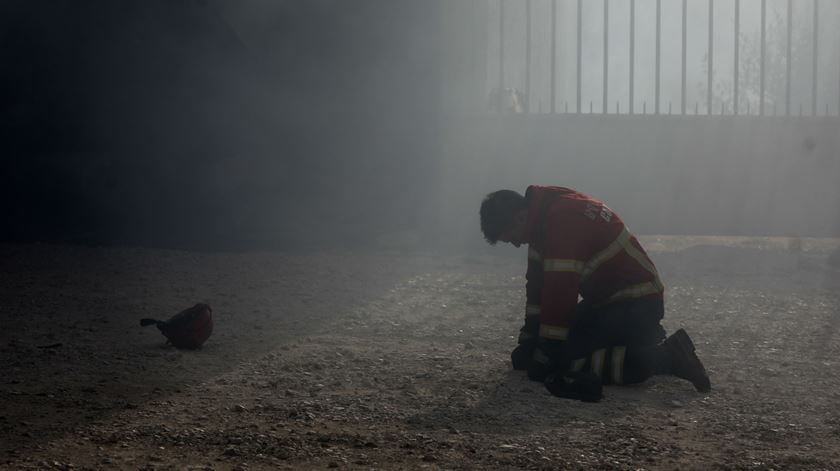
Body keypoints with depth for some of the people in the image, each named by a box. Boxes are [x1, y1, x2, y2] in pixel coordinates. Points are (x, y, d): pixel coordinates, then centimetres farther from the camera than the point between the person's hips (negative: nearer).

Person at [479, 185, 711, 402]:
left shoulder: (562, 218, -26)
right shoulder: (544, 216, 5)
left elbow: (560, 291, -28)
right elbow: (538, 284, 11)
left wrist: (544, 358, -21)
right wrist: (527, 341, 8)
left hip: (636, 303, -10)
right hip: (607, 299, 10)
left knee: (568, 364, -19)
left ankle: (666, 356, -11)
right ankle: (648, 339, 20)